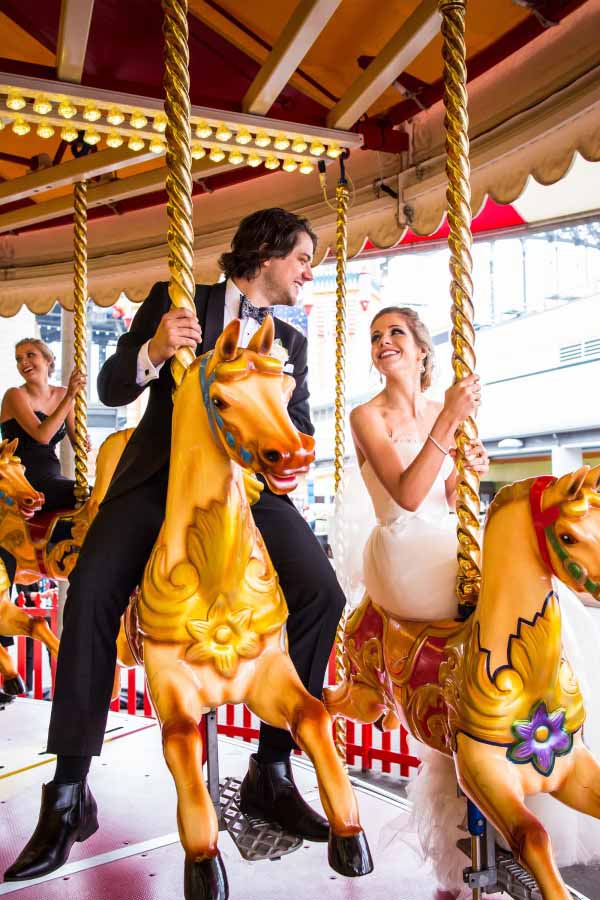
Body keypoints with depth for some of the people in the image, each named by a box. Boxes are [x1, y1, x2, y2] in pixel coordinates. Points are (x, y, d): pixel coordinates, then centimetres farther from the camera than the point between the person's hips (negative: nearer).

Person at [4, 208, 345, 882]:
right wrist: (152, 352, -18)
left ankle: (271, 773, -5)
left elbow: (300, 431, 13)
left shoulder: (290, 342, 17)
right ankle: (69, 796, -10)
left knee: (321, 593, -19)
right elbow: (111, 389, 3)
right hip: (160, 475, -2)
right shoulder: (174, 300, 8)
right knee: (92, 592, -24)